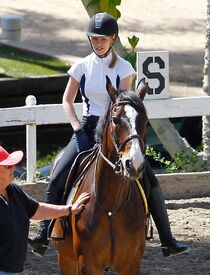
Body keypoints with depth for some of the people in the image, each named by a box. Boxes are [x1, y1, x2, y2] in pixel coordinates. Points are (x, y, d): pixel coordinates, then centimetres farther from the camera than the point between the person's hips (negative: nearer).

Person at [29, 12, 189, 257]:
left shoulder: (123, 68, -2)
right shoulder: (82, 67, 3)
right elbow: (67, 100, 8)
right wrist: (77, 126, -7)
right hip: (87, 129, 1)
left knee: (150, 181, -12)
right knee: (57, 179, -18)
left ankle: (167, 241, -5)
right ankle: (44, 234, -12)